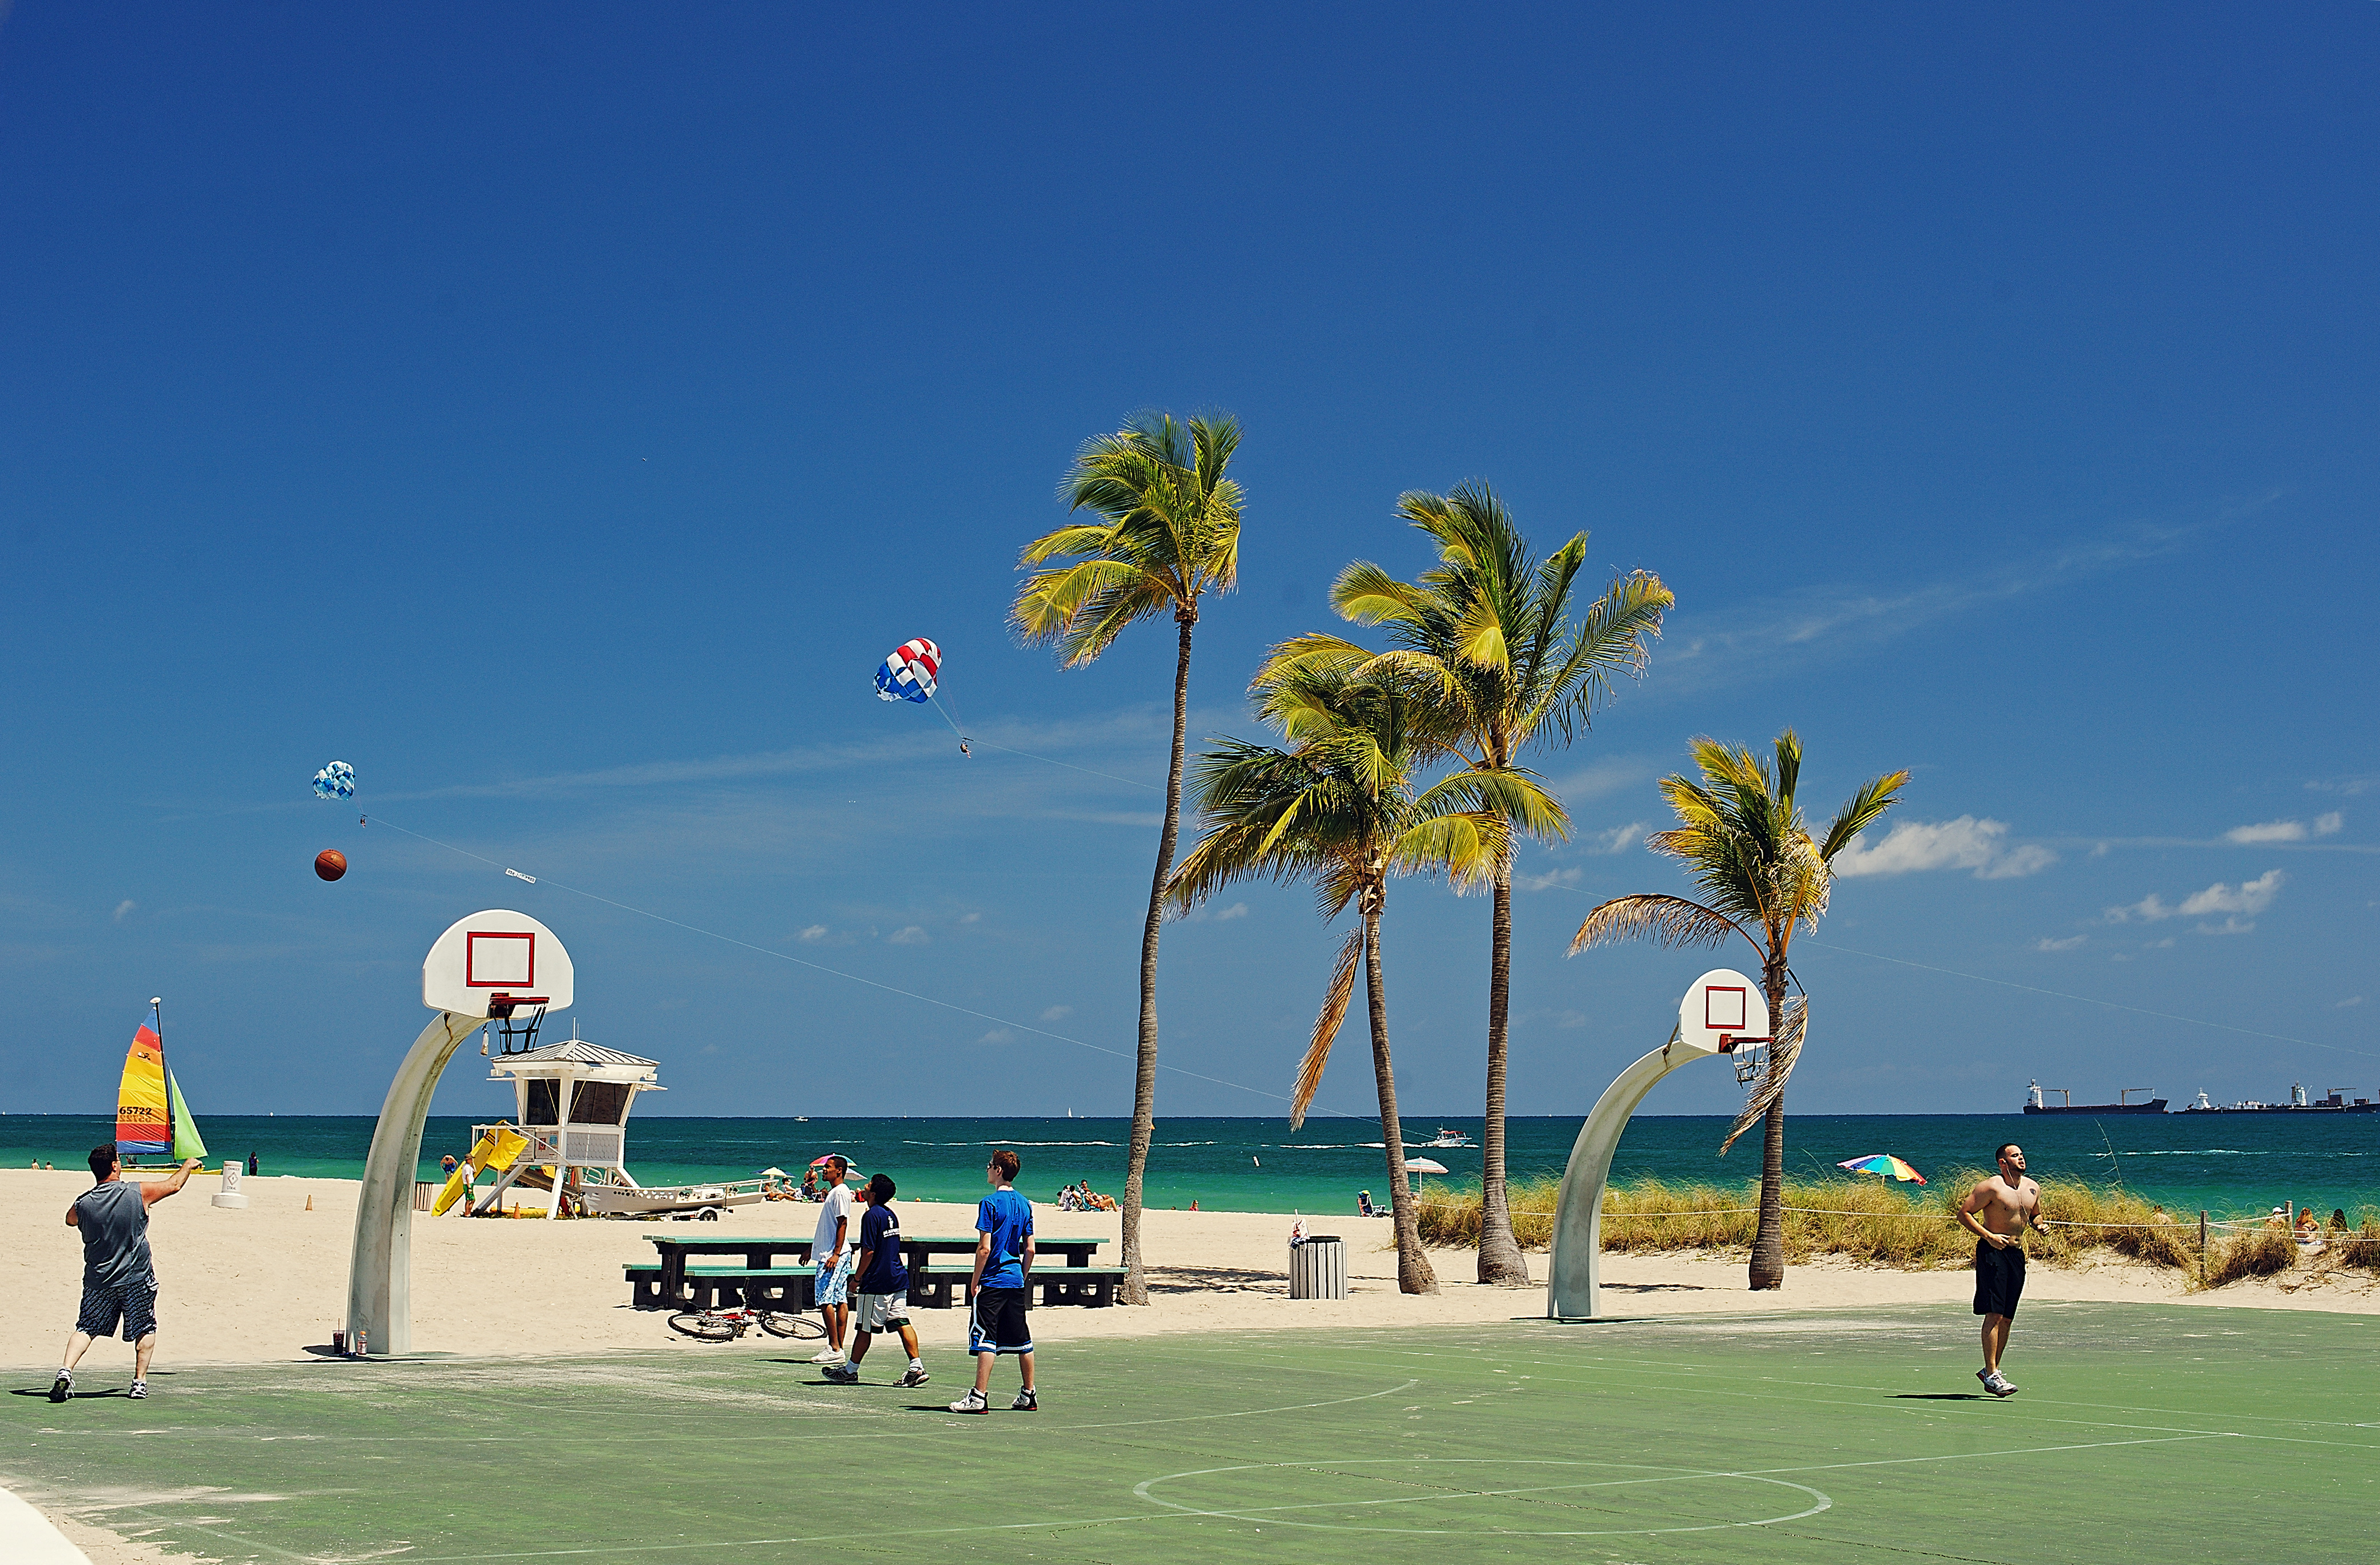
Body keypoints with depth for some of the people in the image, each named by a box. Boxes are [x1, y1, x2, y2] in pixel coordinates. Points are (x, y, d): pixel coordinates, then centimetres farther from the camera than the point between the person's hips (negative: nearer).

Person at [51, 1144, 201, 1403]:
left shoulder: (83, 1204, -5)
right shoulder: (139, 1194, -10)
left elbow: (70, 1220, 20)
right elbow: (173, 1185, 7)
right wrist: (188, 1167, 27)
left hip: (98, 1282, 2)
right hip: (136, 1279, -2)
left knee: (86, 1328, 12)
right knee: (145, 1329, 13)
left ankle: (65, 1370, -7)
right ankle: (140, 1382, 9)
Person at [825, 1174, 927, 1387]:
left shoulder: (872, 1216, -13)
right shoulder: (891, 1215, 13)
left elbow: (869, 1251, -17)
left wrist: (857, 1278, -10)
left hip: (877, 1282, -8)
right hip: (898, 1279, 8)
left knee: (865, 1328, 3)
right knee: (902, 1323, 3)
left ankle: (850, 1370, 13)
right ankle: (917, 1367, -5)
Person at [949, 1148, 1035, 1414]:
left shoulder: (991, 1203, -12)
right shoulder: (1024, 1204, 9)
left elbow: (985, 1248, -16)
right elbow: (1030, 1249, 11)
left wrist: (975, 1280, -7)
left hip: (993, 1281, -7)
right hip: (1016, 1282, 7)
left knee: (986, 1341, -7)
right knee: (1022, 1339, 12)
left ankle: (979, 1397, -10)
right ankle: (1029, 1396, 17)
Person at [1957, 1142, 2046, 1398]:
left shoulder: (2033, 1189, 12)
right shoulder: (1991, 1187, -10)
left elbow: (2035, 1215, 28)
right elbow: (1964, 1213, -10)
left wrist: (2041, 1224, 5)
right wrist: (1988, 1235, -19)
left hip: (2017, 1253, 7)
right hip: (1992, 1252, -7)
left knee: (2007, 1317, 9)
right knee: (1994, 1314, -13)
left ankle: (1990, 1370, 19)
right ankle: (1991, 1374, -13)